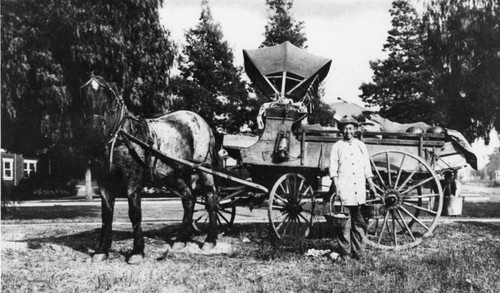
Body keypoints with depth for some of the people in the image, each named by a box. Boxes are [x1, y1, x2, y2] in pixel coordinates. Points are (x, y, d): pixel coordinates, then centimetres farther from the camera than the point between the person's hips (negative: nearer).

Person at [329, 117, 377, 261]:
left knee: (359, 222, 4)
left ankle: (358, 253, 12)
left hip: (359, 191, 3)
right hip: (344, 190, -3)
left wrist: (371, 183, 13)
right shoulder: (337, 146, 6)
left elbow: (367, 167, 19)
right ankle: (345, 253, 4)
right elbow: (333, 168, 2)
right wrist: (336, 185, -8)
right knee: (345, 223, -4)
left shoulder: (361, 145, 15)